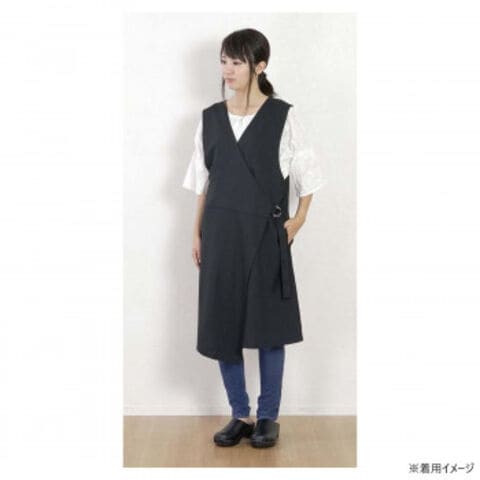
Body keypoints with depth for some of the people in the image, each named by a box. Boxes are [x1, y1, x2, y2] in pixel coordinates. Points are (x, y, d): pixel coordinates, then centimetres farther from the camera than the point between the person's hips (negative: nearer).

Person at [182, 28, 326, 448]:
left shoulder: (282, 116, -4)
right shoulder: (211, 118, 7)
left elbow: (307, 175, 2)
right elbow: (203, 181, 11)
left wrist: (297, 222, -5)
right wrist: (197, 232, 8)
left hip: (265, 233, -4)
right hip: (221, 232, 4)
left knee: (269, 326, 3)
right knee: (221, 325, 5)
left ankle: (268, 418, 18)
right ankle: (240, 416, 20)